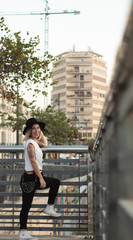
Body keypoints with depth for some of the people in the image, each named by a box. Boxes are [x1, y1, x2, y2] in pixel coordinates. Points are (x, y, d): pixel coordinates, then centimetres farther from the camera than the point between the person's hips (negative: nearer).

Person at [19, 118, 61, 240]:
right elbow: (33, 162, -19)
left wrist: (40, 132, 25)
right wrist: (41, 179, -20)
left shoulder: (34, 142, 15)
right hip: (32, 177, -8)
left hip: (29, 177, 8)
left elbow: (44, 144, 37)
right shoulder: (30, 144, -13)